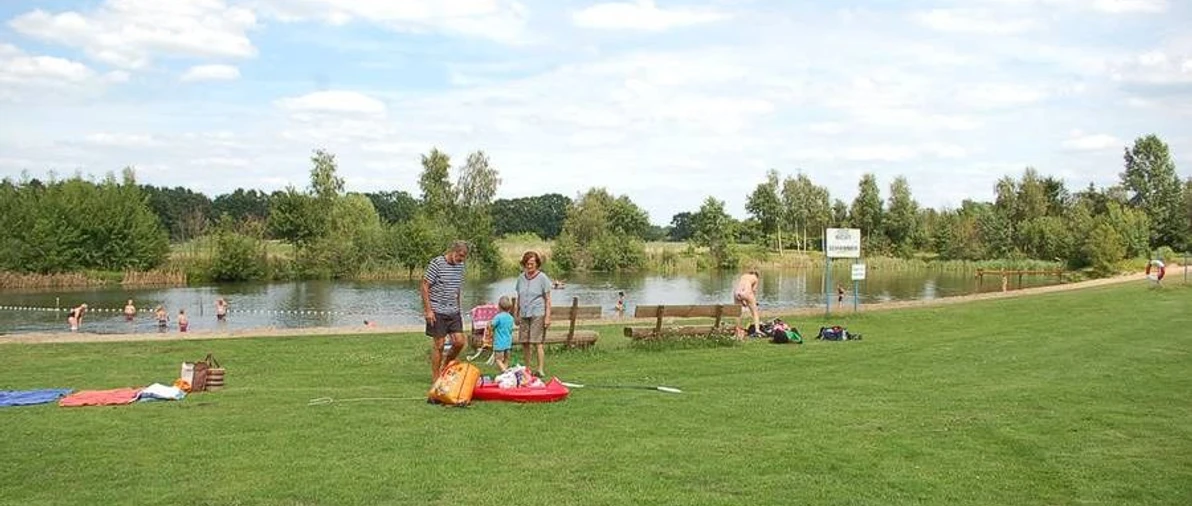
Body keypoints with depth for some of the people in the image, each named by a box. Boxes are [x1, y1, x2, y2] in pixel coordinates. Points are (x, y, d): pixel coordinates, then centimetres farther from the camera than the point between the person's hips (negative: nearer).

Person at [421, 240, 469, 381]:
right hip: (437, 312, -6)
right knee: (439, 344, -1)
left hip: (453, 312, 6)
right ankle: (436, 378, 11)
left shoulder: (460, 266, 9)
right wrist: (428, 310, -15)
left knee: (459, 342, 1)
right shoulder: (437, 263, -12)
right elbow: (424, 287, -12)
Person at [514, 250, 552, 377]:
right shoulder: (521, 278, 11)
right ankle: (527, 368, 16)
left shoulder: (542, 277, -2)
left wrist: (547, 317, -8)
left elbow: (547, 299, -3)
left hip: (538, 314, -5)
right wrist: (516, 314, 17)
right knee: (524, 342, 5)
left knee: (538, 342, -10)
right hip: (524, 314, 5)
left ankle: (541, 369, -8)